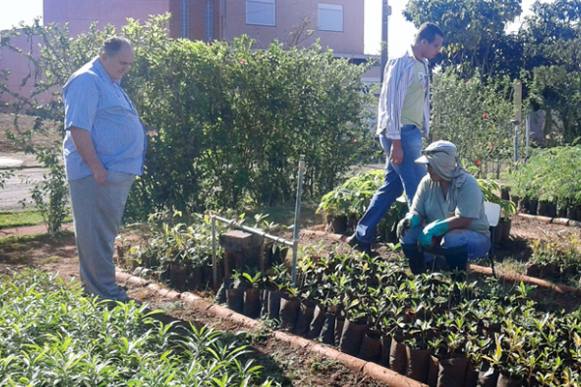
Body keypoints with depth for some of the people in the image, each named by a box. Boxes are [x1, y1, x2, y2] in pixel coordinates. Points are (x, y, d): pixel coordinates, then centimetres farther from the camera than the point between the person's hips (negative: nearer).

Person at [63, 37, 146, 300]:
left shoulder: (108, 82, 19)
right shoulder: (87, 81, -12)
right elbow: (78, 128, -21)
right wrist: (96, 167, -23)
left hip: (118, 172, 10)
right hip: (97, 173, -10)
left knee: (105, 232, 16)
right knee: (97, 234, -4)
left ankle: (96, 286, 26)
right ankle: (104, 292, 1)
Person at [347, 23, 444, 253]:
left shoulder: (422, 66, 15)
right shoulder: (402, 64, -13)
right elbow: (392, 103, -18)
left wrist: (425, 134, 16)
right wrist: (395, 142, -21)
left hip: (412, 133, 10)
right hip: (401, 134, -10)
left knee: (393, 186, 12)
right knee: (418, 188, -5)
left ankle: (362, 235, 20)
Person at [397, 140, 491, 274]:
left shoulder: (467, 184, -21)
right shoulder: (427, 182, -5)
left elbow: (463, 220, -29)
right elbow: (417, 212, -1)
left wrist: (432, 229, -35)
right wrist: (410, 219, -26)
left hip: (474, 237, -5)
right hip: (439, 236, 5)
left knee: (452, 240, -38)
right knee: (408, 235, -19)